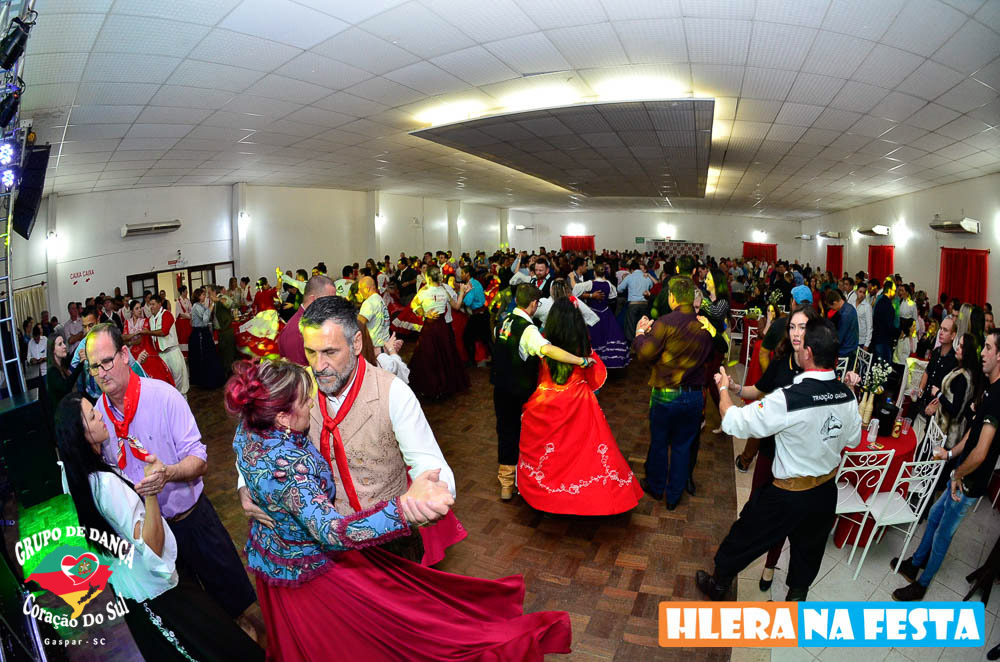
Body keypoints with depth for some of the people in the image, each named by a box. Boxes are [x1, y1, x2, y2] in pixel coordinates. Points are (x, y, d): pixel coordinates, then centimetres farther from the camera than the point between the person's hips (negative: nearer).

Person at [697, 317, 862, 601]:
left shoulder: (787, 400, -32)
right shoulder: (847, 396, -11)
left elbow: (735, 422, -23)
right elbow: (853, 439, 6)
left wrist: (723, 388, -7)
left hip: (788, 496, -5)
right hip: (826, 492, 6)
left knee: (745, 536, 18)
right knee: (808, 551, 26)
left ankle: (718, 584, 39)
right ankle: (796, 598, 48)